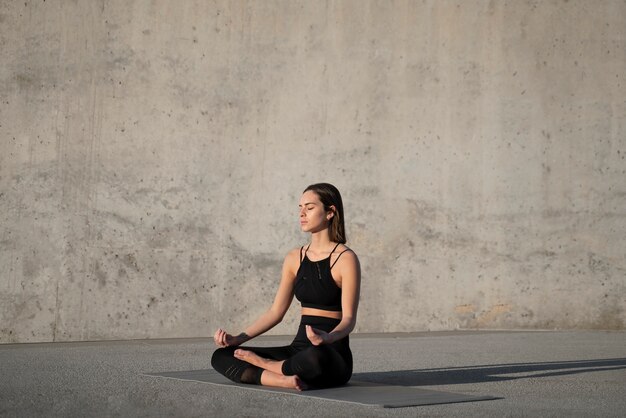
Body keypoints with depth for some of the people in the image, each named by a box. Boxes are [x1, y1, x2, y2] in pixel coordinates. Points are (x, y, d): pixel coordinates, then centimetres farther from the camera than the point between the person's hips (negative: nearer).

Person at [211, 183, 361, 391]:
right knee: (221, 357, -9)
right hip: (298, 349, 6)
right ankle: (285, 379, -29)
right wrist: (238, 338, -1)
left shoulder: (345, 259, -8)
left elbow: (349, 318, -14)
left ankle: (263, 364, -13)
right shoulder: (295, 258, 11)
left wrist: (327, 337, -36)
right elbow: (275, 312, 11)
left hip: (333, 357, -6)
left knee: (315, 358, -43)